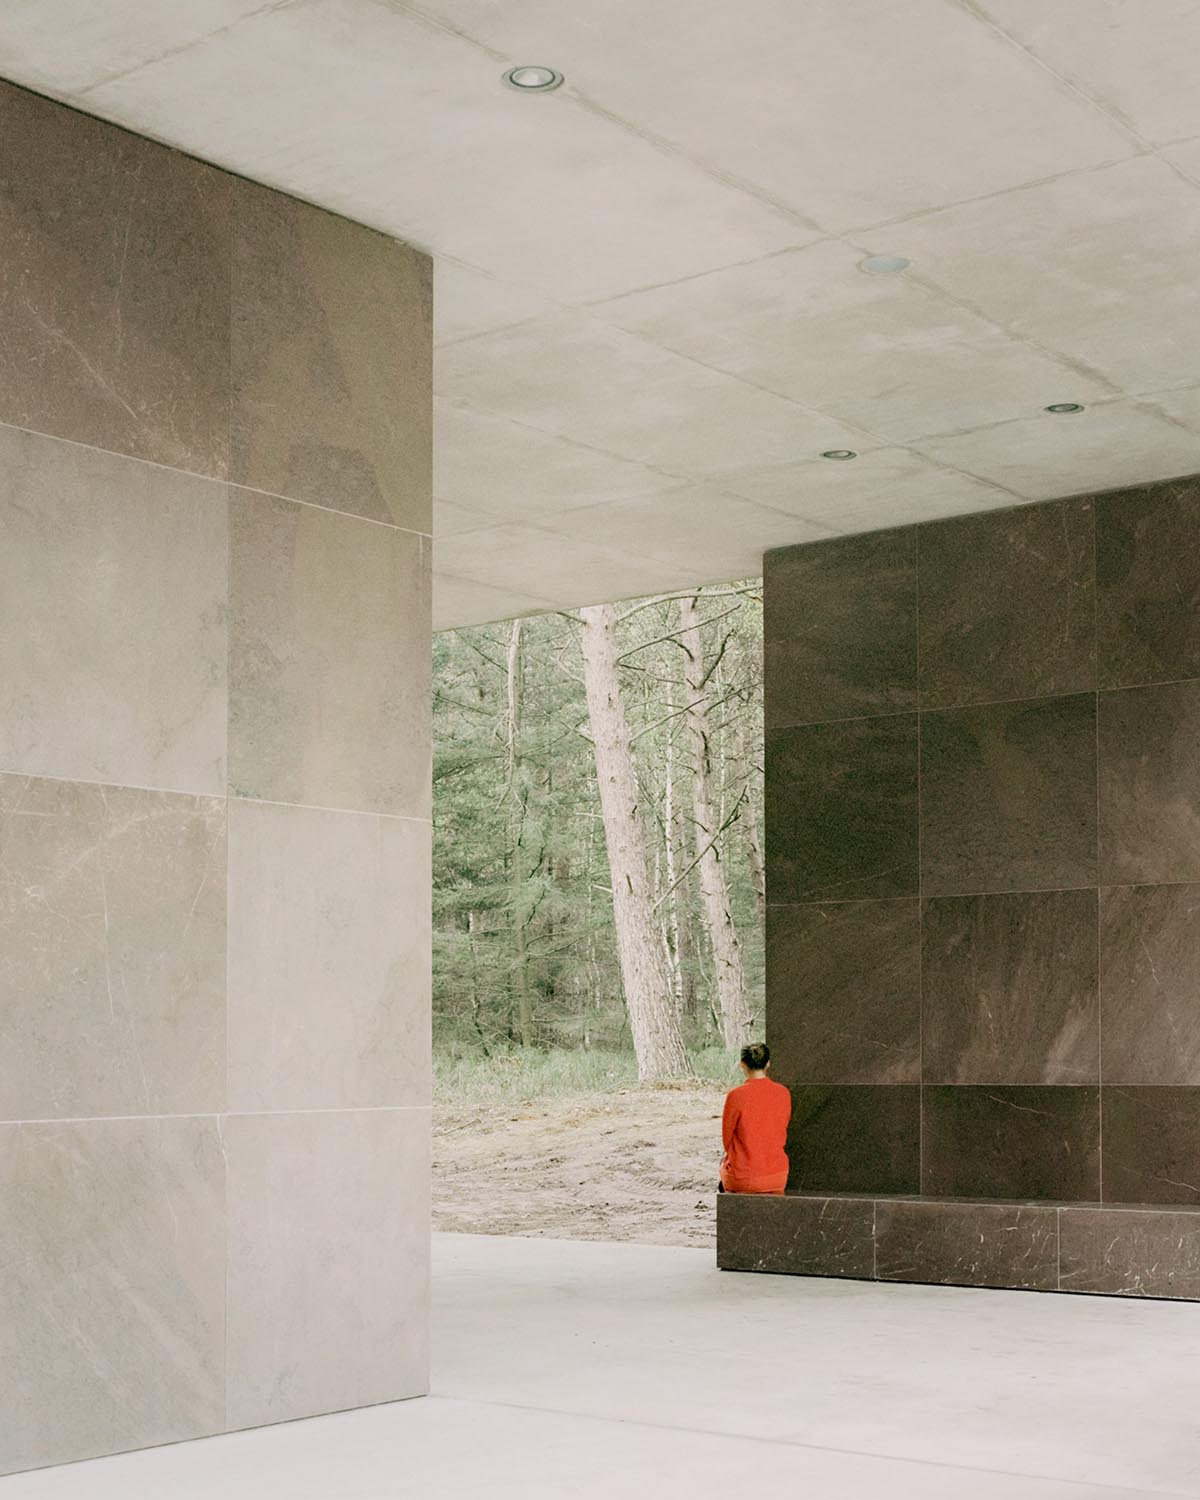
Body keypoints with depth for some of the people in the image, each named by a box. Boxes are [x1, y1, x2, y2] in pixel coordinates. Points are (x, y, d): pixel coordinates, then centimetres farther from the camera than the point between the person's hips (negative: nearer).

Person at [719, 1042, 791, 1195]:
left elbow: (727, 1138, -3)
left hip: (743, 1179, -3)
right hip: (777, 1178, 3)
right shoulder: (783, 1093, -5)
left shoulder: (735, 1095, -16)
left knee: (724, 1165, 31)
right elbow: (782, 1136, 7)